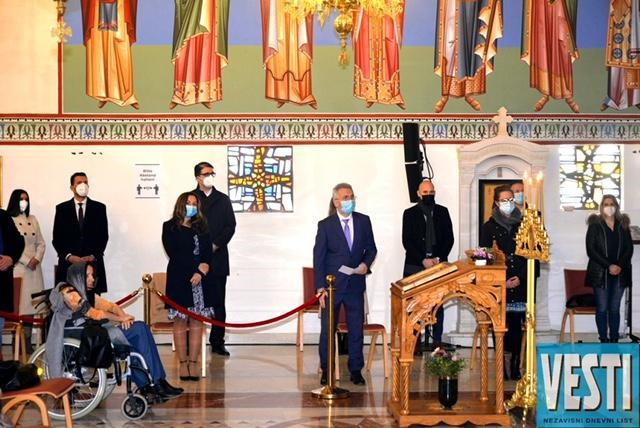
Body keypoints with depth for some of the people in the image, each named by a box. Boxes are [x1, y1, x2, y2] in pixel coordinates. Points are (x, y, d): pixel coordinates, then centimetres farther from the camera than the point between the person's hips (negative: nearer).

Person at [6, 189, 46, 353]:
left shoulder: (33, 219, 16)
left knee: (31, 303, 2)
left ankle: (28, 341, 5)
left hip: (34, 268, 5)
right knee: (19, 304, -7)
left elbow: (41, 243, 14)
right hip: (18, 268, -5)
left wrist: (37, 258, -4)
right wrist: (27, 261, -12)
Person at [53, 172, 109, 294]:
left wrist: (93, 256, -6)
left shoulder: (99, 208, 10)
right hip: (68, 264, 0)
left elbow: (104, 236, 6)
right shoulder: (61, 209, 9)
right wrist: (69, 256, -8)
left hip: (93, 263, 0)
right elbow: (57, 238, 6)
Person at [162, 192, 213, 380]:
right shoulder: (170, 227, 5)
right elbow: (174, 253, -5)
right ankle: (183, 363, 3)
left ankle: (193, 363, 4)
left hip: (200, 280, 4)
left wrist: (201, 271, -12)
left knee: (196, 323, 1)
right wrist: (196, 268, -10)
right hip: (179, 279, -4)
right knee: (180, 322, -2)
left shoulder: (201, 228, 18)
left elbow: (207, 253, 6)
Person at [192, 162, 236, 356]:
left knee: (218, 301, 2)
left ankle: (217, 342, 6)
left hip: (218, 258, 2)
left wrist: (215, 245, -7)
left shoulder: (223, 199, 14)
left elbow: (231, 226, 7)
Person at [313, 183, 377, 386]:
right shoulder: (325, 225, -5)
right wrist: (321, 287, -10)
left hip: (355, 284, 2)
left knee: (356, 328, 8)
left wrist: (366, 263, -9)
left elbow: (371, 248, 13)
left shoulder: (363, 221, 3)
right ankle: (326, 370, 18)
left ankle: (356, 370, 19)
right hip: (332, 285, -2)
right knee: (327, 329, 6)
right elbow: (318, 258, -5)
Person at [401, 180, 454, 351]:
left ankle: (437, 342, 8)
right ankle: (415, 342, 1)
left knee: (438, 305, 2)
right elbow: (407, 241, -2)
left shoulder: (443, 212, 10)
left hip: (439, 264, 2)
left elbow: (449, 238, 6)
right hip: (415, 266, -1)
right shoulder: (409, 214, 4)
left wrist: (439, 258, -7)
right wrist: (423, 260, -11)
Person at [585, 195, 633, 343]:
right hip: (600, 273, -2)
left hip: (620, 273, 2)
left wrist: (620, 266, -10)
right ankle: (604, 340, 2)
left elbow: (629, 248, 6)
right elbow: (591, 250, -5)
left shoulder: (623, 225, 11)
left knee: (615, 308, 5)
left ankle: (614, 340, 8)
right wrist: (608, 266, -13)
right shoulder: (595, 225, 2)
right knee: (602, 308, -2)